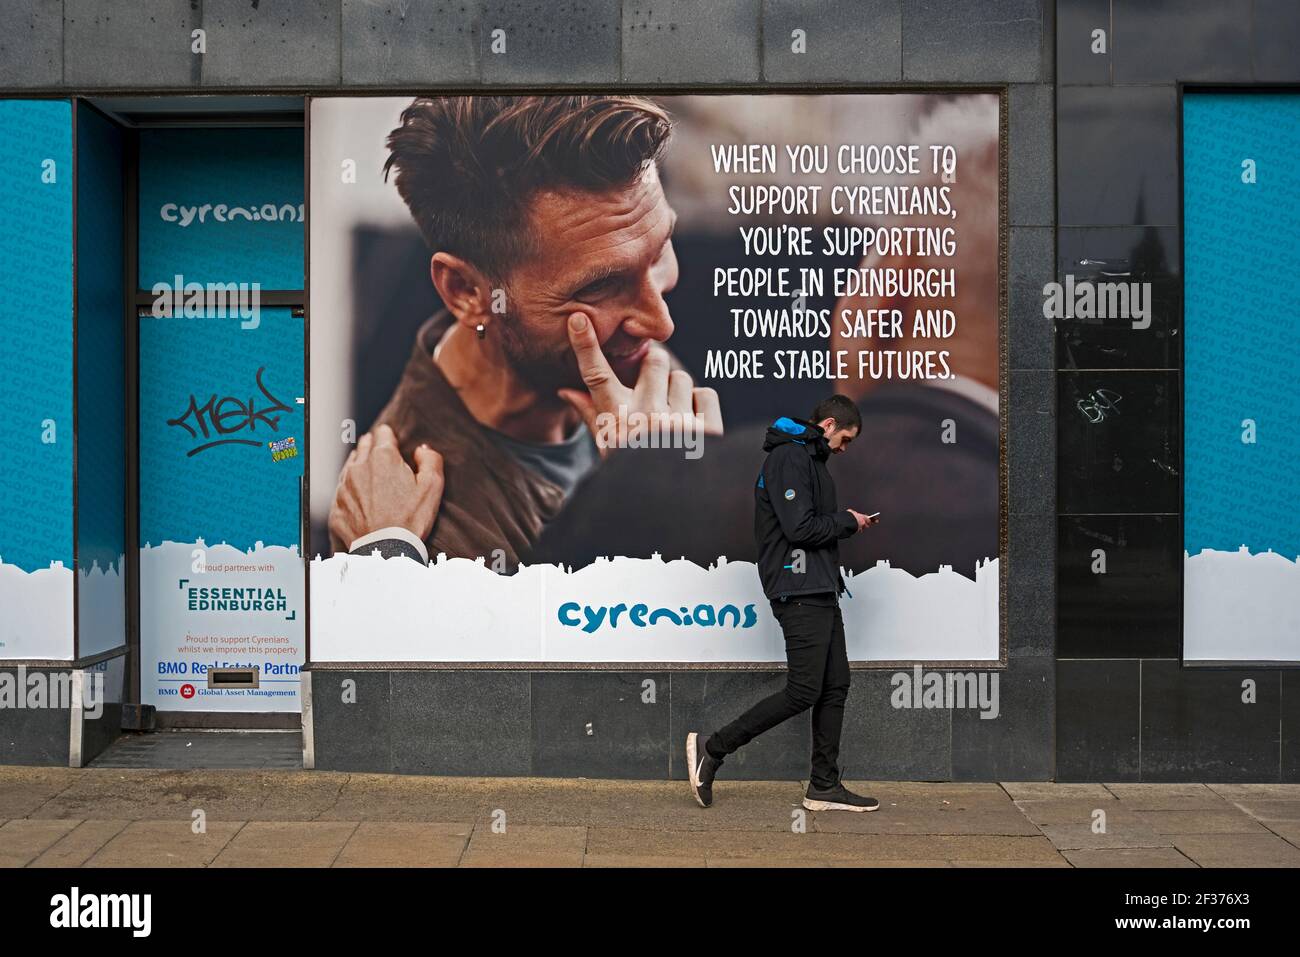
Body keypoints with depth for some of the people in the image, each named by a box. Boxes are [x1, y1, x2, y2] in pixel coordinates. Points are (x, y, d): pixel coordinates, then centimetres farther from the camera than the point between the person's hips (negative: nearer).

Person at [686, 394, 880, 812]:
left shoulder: (809, 459, 21)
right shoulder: (789, 457, -12)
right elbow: (800, 528, -20)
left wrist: (847, 523, 9)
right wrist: (847, 521, -6)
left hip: (820, 592, 11)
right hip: (798, 591, -11)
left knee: (835, 686, 10)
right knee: (803, 691, -9)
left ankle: (824, 786, 16)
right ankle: (712, 748, 0)